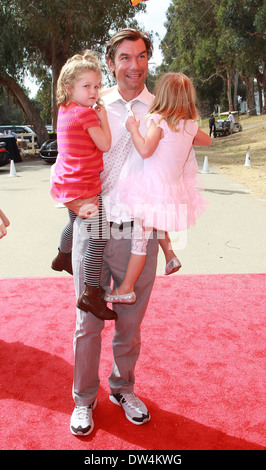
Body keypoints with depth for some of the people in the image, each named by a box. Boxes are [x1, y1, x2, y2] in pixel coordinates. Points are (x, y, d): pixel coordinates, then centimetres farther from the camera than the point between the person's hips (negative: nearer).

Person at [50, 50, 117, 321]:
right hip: (84, 187, -10)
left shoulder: (64, 110, 10)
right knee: (99, 237, -8)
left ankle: (63, 257, 59)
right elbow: (105, 145, -16)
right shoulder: (86, 113, -17)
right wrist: (103, 116, -8)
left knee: (75, 223, 35)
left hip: (66, 184, 10)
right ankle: (91, 294, -8)